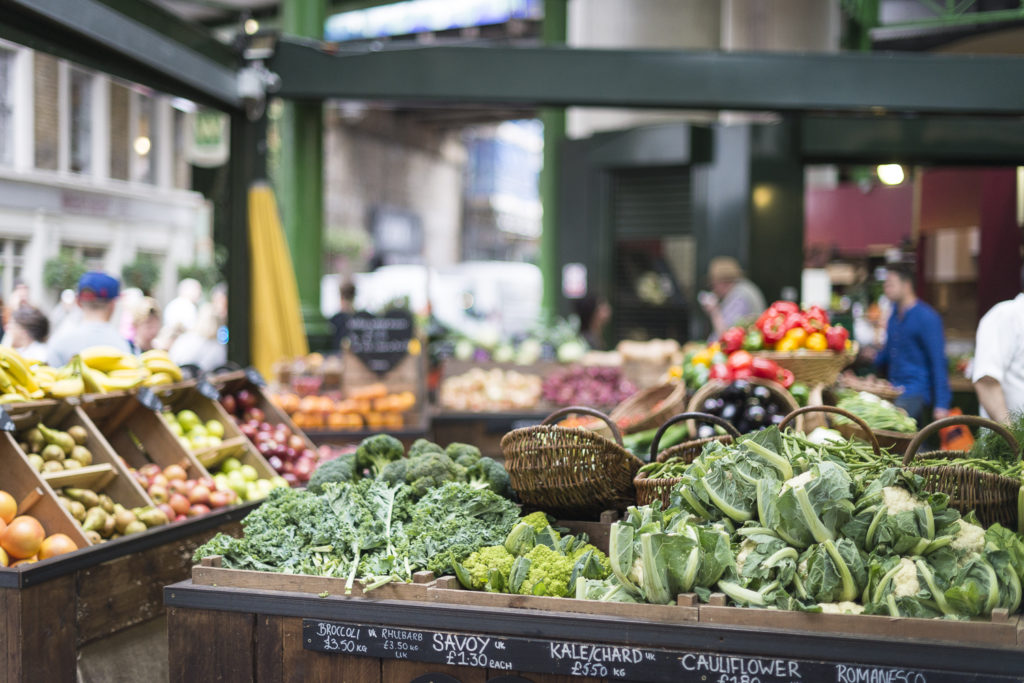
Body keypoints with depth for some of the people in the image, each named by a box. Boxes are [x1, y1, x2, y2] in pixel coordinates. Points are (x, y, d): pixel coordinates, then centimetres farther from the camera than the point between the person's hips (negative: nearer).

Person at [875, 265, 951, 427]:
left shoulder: (926, 317, -11)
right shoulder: (895, 315, 14)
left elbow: (938, 362, -14)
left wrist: (941, 404, -18)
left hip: (916, 394, -8)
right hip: (895, 392, 8)